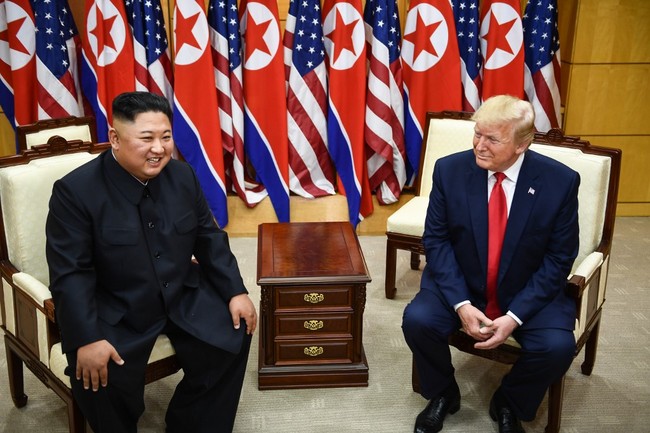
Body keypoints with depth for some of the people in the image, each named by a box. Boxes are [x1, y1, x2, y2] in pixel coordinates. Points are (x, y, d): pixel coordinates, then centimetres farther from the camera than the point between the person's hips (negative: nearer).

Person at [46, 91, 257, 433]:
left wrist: (235, 292, -1)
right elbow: (70, 274, -18)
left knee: (232, 340, -8)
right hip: (113, 312, -4)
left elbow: (210, 239, 6)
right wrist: (88, 339, -25)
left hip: (184, 297, 5)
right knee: (99, 377, -25)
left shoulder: (182, 175, -2)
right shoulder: (75, 190, -16)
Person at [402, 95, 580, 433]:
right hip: (459, 285, 1)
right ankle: (442, 394, 9)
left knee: (558, 346, -25)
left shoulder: (560, 182, -15)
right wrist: (461, 303, -19)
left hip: (529, 293, 0)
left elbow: (559, 259, -9)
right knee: (417, 319, -23)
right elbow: (436, 240, -7)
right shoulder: (450, 169, -12)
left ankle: (509, 403, 9)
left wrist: (515, 315, -19)